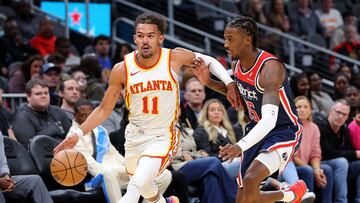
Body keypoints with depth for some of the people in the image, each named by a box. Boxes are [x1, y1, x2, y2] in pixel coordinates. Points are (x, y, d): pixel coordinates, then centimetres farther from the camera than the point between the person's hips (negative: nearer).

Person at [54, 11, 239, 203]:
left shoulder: (175, 58, -14)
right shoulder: (122, 69, -12)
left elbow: (208, 60, 4)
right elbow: (105, 109, -2)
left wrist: (230, 83, -10)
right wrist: (78, 134, -12)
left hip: (162, 138, -4)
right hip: (134, 136, 4)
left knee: (135, 187, -25)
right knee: (144, 187, 26)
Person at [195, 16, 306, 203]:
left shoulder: (270, 68, -29)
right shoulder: (237, 64, -3)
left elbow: (270, 119, -40)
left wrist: (241, 146, -54)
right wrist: (209, 82, 2)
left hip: (284, 132, -9)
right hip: (257, 130, 9)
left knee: (251, 179, -34)